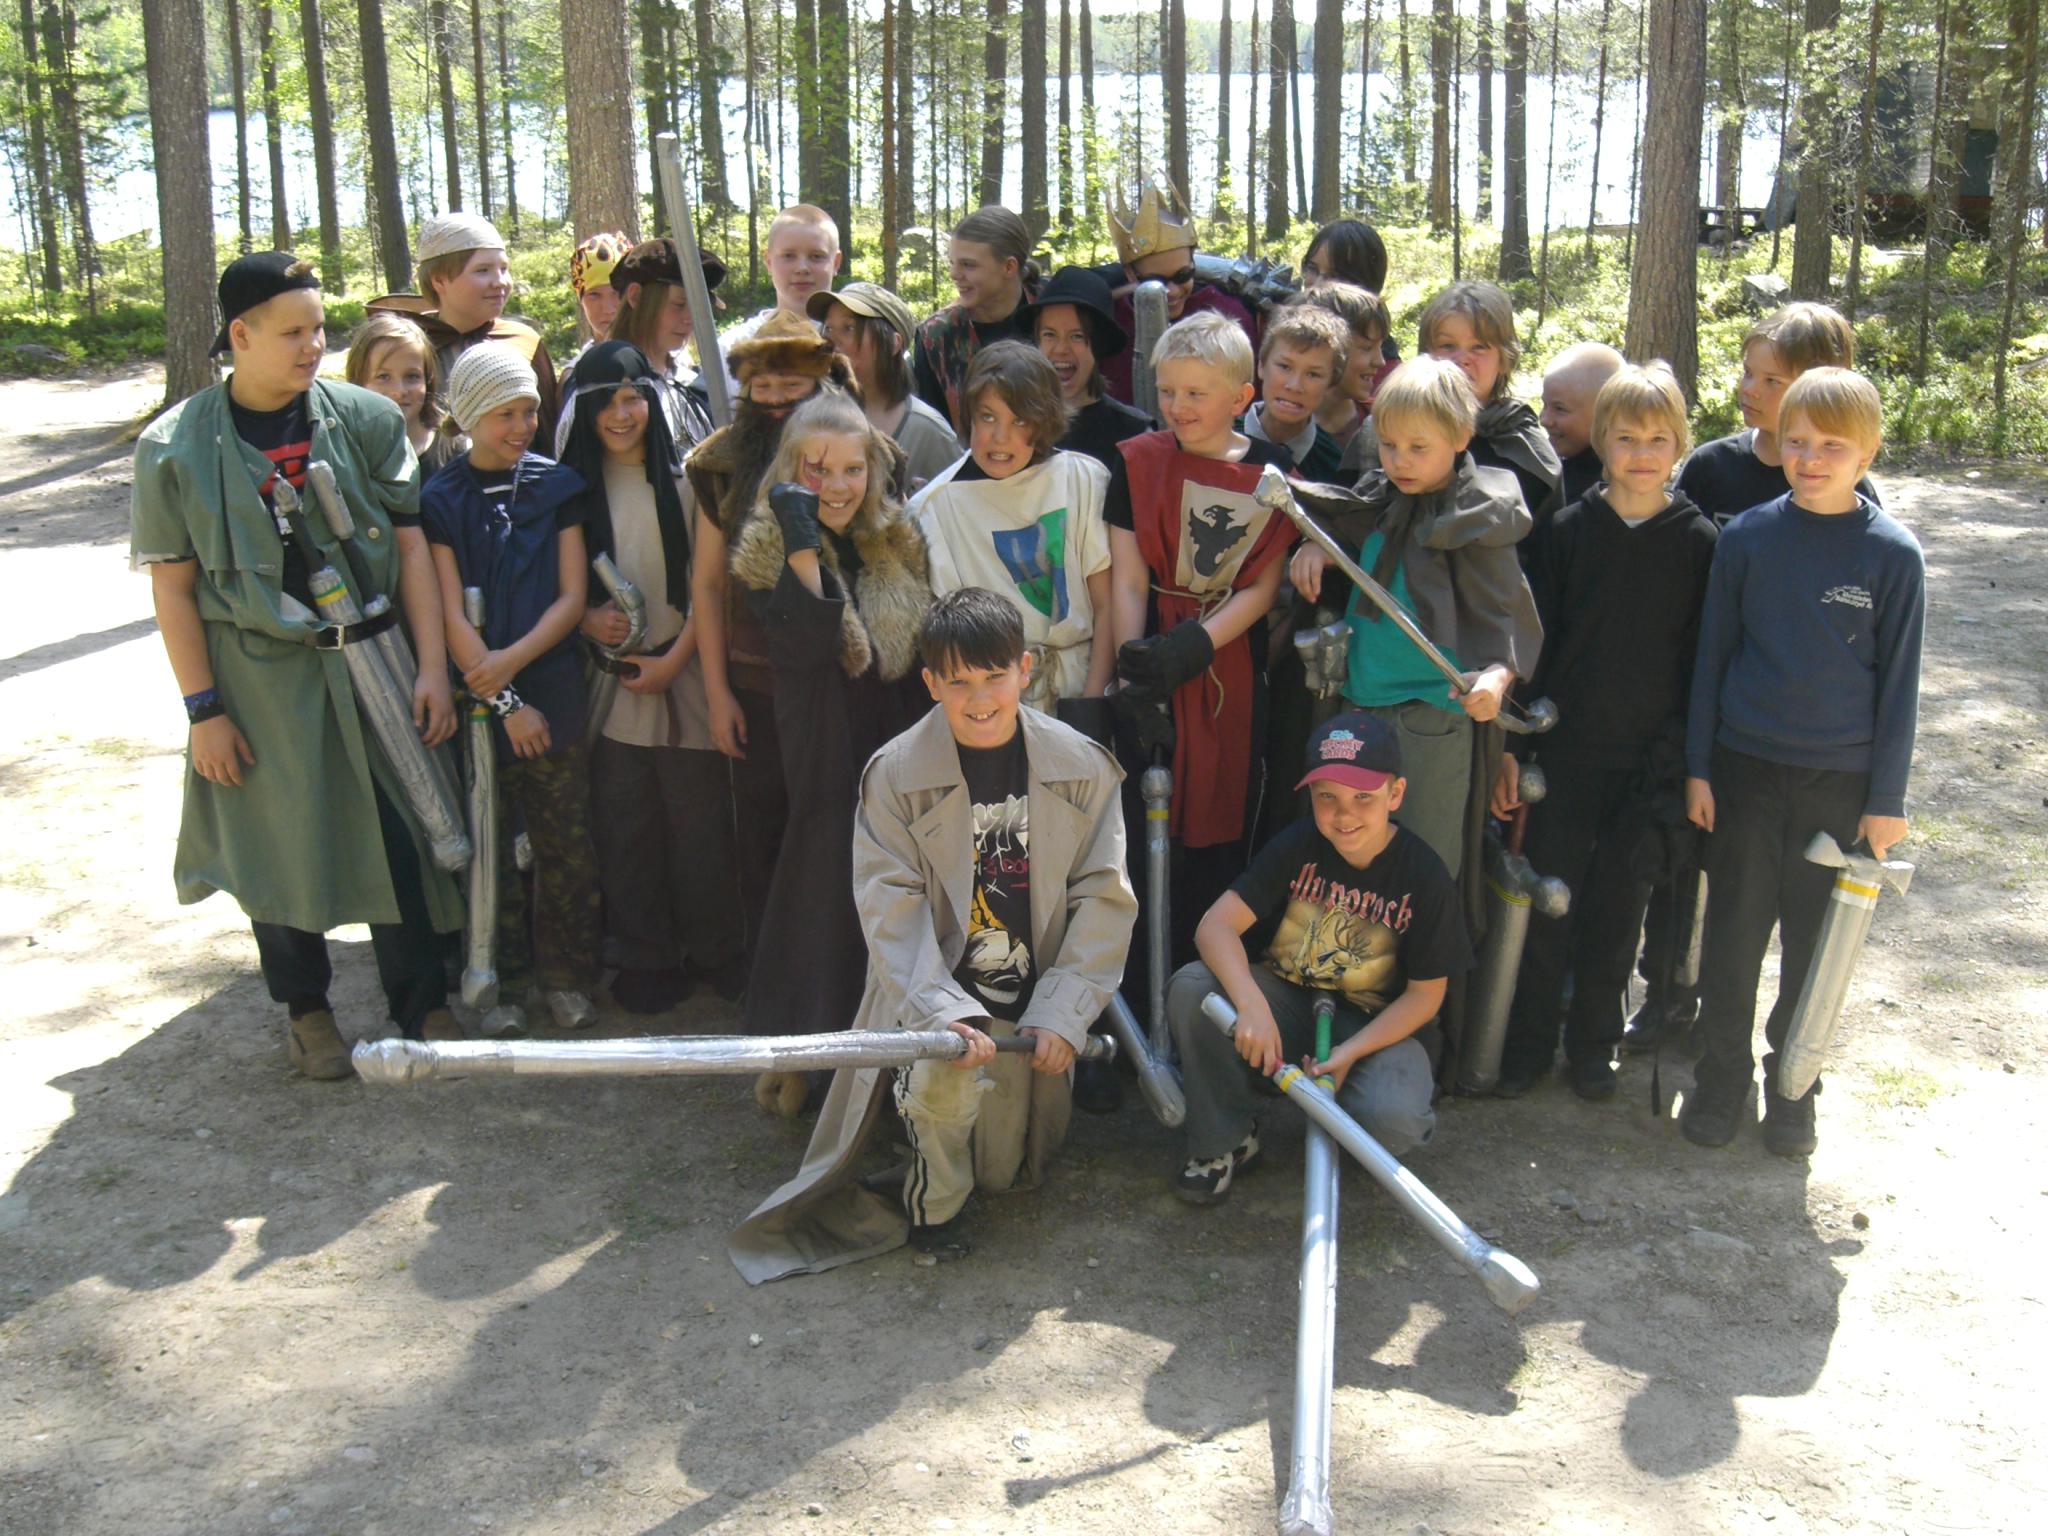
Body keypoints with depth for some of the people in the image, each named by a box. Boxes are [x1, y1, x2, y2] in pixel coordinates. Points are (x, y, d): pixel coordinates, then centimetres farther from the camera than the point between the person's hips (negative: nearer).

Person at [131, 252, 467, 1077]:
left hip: (369, 661, 1)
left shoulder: (365, 419, -2)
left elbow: (410, 546, 0)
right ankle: (304, 1006, 30)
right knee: (282, 845, 10)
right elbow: (173, 588, -3)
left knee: (400, 834, 2)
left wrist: (432, 667, -5)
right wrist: (203, 709, -5)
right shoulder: (176, 446, -5)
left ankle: (420, 1001, 19)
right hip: (260, 676, -1)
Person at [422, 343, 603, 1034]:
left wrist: (513, 658, -12)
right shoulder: (440, 498, 0)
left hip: (552, 689, 1)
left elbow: (572, 596, 2)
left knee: (567, 844, 3)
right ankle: (505, 983, 18)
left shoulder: (557, 485, 6)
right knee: (489, 847, 4)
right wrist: (505, 703, -10)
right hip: (476, 697, -1)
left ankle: (567, 975, 18)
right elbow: (452, 615, -4)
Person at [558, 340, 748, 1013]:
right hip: (610, 680, 1)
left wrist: (675, 657, -8)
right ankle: (646, 958, 16)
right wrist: (586, 618, -8)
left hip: (685, 672, -1)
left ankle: (717, 951, 17)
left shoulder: (685, 478, 1)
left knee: (701, 818, 2)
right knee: (625, 826, 3)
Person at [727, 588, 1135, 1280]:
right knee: (947, 1077, -33)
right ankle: (932, 1199, -1)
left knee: (1007, 1173, 9)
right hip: (938, 992, -2)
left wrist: (1062, 1013, -13)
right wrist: (943, 1012, -27)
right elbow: (891, 906, -15)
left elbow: (1104, 896, -5)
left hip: (1033, 999, 2)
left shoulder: (1081, 767, -7)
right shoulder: (896, 774, -12)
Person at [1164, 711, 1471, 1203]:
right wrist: (1252, 1005, -38)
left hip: (1377, 1025, -2)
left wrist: (1348, 1053, -23)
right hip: (1285, 1001, 2)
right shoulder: (1298, 847, -11)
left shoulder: (1425, 877, -15)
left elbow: (1425, 995, -9)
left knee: (1391, 1120, -34)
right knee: (1190, 989, -27)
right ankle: (1225, 1141, -7)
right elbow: (1215, 925, -19)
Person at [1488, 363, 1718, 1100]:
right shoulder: (1568, 530, 1)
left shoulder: (1699, 542, 0)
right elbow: (1535, 641, 2)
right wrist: (1513, 745, -2)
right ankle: (1528, 1045, 18)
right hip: (1566, 751, 0)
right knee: (1548, 900, 5)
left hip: (1650, 759, 0)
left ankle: (1592, 1046, 23)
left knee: (1617, 911, 8)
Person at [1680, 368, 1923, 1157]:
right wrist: (1697, 767, 3)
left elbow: (1899, 679, -1)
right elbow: (1712, 653, 3)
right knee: (1733, 932, 7)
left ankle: (1791, 1088, 27)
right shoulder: (1746, 537, -3)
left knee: (1818, 944, 10)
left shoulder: (1893, 554, -6)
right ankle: (1722, 1078, 23)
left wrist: (1887, 797, -1)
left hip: (1842, 782, -1)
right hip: (1746, 766, 1)